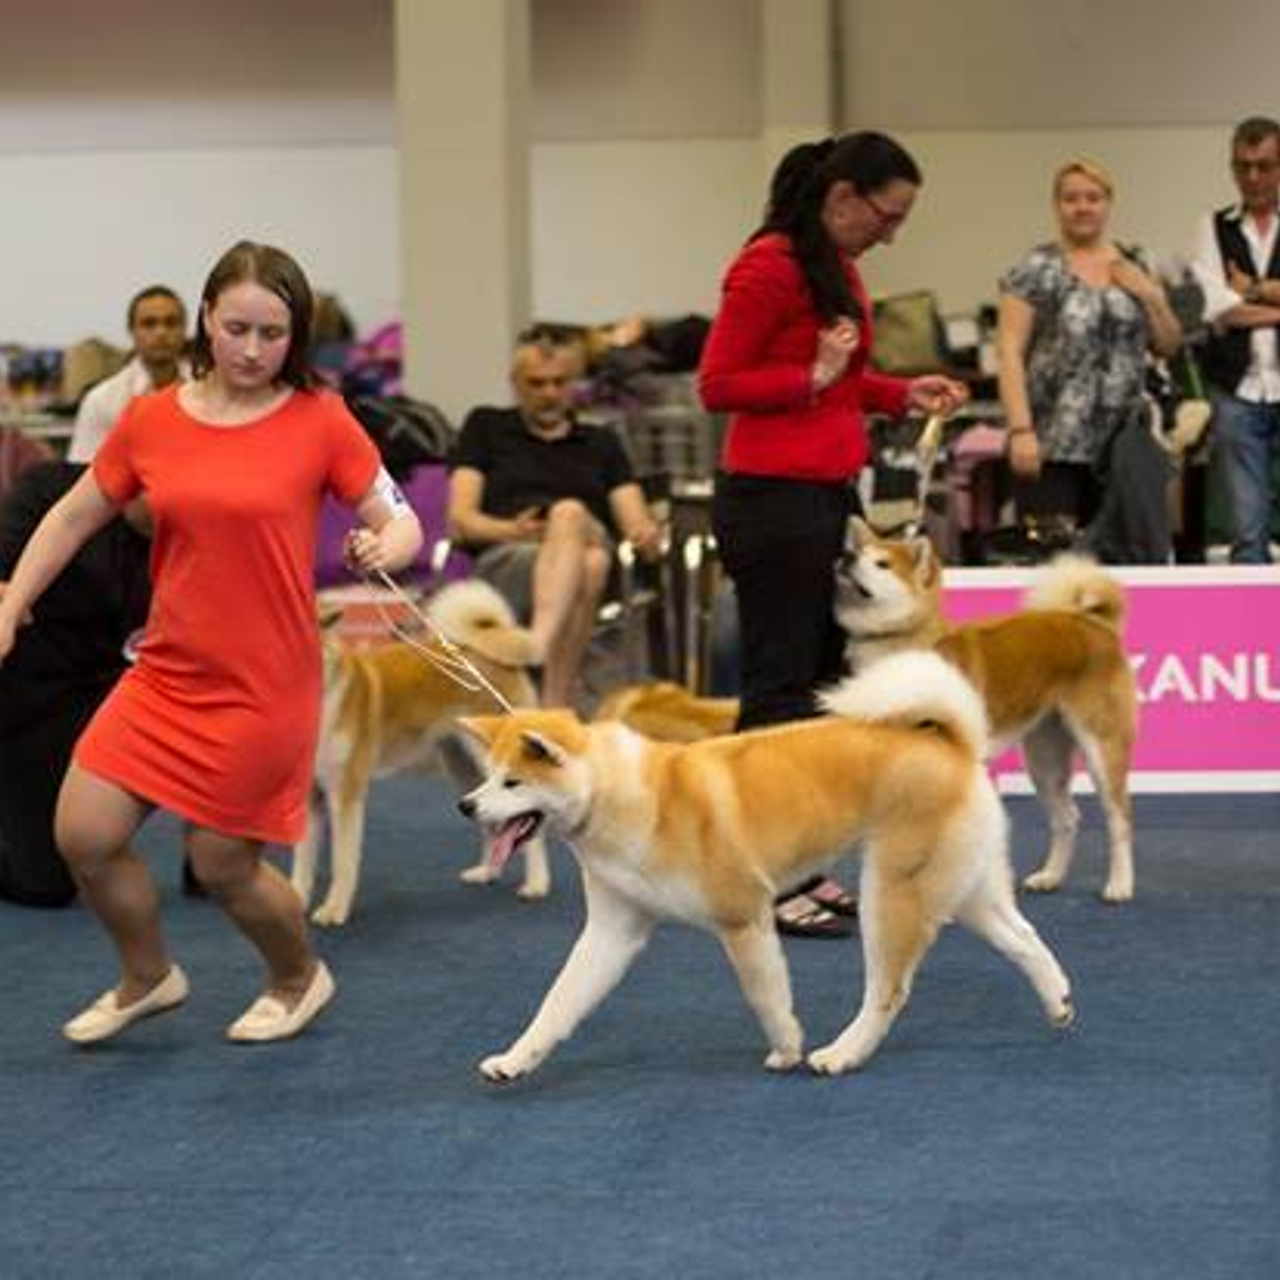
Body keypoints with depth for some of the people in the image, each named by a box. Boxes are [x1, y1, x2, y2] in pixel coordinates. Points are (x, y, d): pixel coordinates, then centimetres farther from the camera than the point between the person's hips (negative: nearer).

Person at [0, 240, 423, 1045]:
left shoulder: (321, 423, -8)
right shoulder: (151, 421, 1)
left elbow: (402, 525, -3)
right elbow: (73, 518, 13)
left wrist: (384, 547, -26)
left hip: (265, 686, -4)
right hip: (165, 675, 4)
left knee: (223, 865, 3)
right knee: (84, 835, 0)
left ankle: (301, 980, 34)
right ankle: (149, 978, 28)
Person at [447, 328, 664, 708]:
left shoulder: (601, 443, 30)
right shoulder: (486, 428, 24)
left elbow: (634, 518, 15)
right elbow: (460, 518, 10)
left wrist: (648, 534, -11)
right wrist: (510, 529, -11)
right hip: (505, 560, -2)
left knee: (570, 515, -37)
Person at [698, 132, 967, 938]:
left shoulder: (839, 269, 13)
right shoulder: (768, 267, -13)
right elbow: (718, 384, -13)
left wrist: (906, 394, 7)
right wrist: (816, 374, -19)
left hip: (830, 493, 10)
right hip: (773, 499, -10)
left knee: (827, 682, 12)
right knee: (781, 687, -6)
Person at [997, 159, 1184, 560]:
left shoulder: (1134, 267, 12)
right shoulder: (1036, 271, -1)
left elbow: (1168, 345, 16)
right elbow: (1009, 352, -7)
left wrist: (1151, 295, -2)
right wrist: (1020, 430, -16)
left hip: (1122, 435, 4)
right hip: (1055, 439, -4)